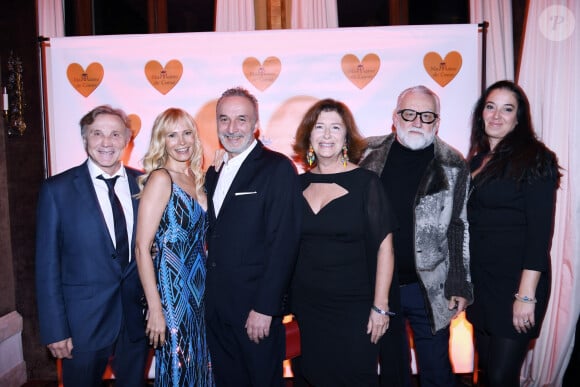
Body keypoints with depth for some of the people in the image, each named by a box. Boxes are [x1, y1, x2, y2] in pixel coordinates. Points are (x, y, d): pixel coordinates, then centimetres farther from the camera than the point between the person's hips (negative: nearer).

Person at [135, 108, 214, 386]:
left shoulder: (195, 178, 7)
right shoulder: (160, 179, -13)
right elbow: (142, 248, -17)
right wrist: (154, 309, -18)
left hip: (199, 291, 7)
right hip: (172, 292, -7)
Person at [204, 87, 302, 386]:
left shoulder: (278, 168, -10)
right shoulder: (213, 173, 11)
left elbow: (283, 243, -16)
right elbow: (212, 236, 11)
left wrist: (265, 308, -18)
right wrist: (207, 299, 3)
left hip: (257, 308, -6)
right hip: (215, 308, 6)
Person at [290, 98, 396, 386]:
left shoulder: (365, 182, -8)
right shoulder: (300, 184, 3)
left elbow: (384, 246, -9)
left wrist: (380, 306, -11)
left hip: (353, 308, -3)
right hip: (307, 306, 4)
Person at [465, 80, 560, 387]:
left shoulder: (534, 159, -8)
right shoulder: (476, 160, 11)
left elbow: (540, 231, -14)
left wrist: (527, 294, -18)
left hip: (515, 282, -6)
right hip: (480, 281, 6)